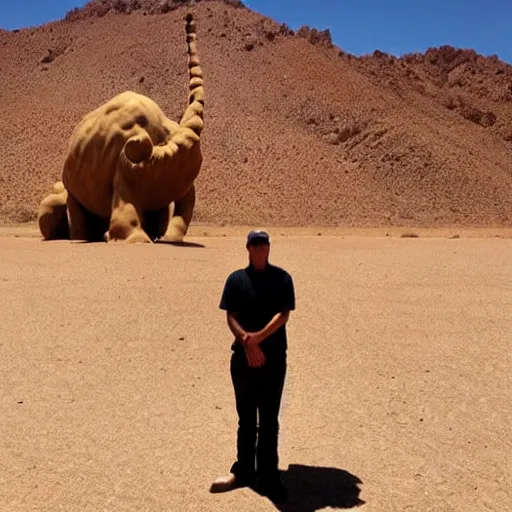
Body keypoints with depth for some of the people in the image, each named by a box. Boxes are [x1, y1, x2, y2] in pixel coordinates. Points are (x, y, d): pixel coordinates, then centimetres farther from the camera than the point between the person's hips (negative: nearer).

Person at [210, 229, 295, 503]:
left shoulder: (282, 278, 0)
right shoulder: (236, 279, 4)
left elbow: (283, 315, -8)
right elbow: (230, 316, -2)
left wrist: (257, 337, -17)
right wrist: (248, 343, -15)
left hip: (273, 358, -1)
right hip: (243, 357, 1)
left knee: (269, 420, 5)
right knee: (246, 418, 14)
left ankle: (267, 478, 15)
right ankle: (244, 470, 28)